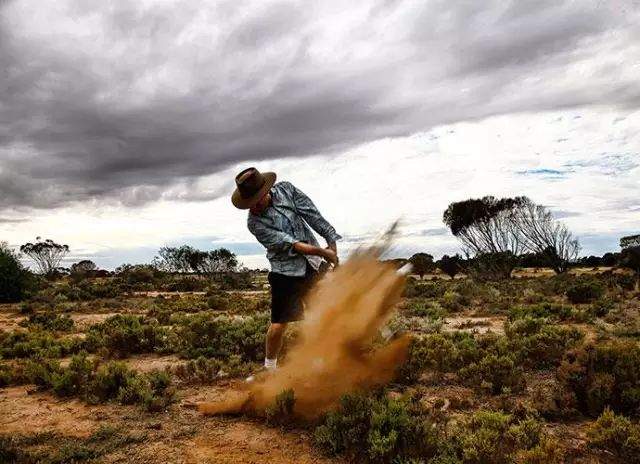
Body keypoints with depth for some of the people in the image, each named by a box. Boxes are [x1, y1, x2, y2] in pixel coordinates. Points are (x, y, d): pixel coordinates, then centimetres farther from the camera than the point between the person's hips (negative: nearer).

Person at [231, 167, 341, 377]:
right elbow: (289, 244, -18)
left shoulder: (285, 189, -3)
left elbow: (312, 214, -3)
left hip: (314, 265, 3)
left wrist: (332, 241, -8)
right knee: (279, 323, -3)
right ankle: (269, 368, 18)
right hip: (286, 271, -3)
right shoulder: (255, 223, -13)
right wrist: (323, 252, -20)